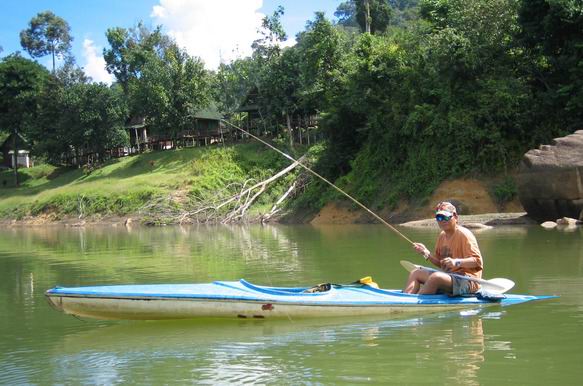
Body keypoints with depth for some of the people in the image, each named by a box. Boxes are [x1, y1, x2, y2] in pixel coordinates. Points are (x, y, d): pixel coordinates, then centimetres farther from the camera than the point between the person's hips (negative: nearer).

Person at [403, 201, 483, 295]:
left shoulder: (463, 234, -11)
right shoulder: (442, 236, 13)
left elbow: (478, 261, -18)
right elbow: (440, 263, 19)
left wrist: (456, 262, -33)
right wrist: (426, 254, 2)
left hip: (468, 281, -9)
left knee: (436, 277, -34)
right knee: (415, 273, 4)